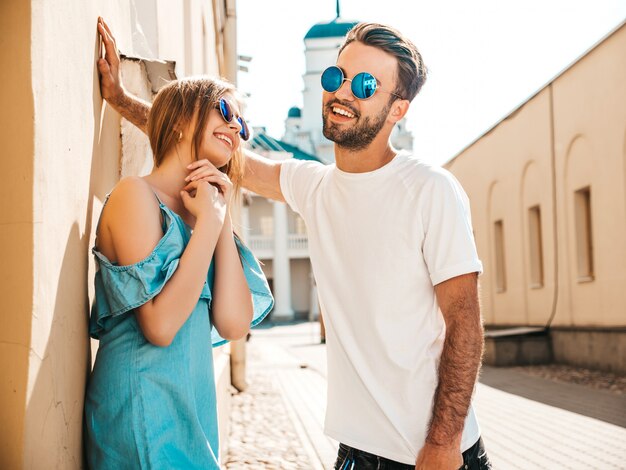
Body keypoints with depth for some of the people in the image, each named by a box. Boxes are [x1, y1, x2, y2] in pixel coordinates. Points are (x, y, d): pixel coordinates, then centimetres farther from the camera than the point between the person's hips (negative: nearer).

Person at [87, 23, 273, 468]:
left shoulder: (199, 211, 13)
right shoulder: (136, 194, -10)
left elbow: (234, 324, -1)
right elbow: (160, 325, -20)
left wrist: (223, 217, -2)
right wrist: (209, 221, -14)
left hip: (194, 401, 8)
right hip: (143, 402, -8)